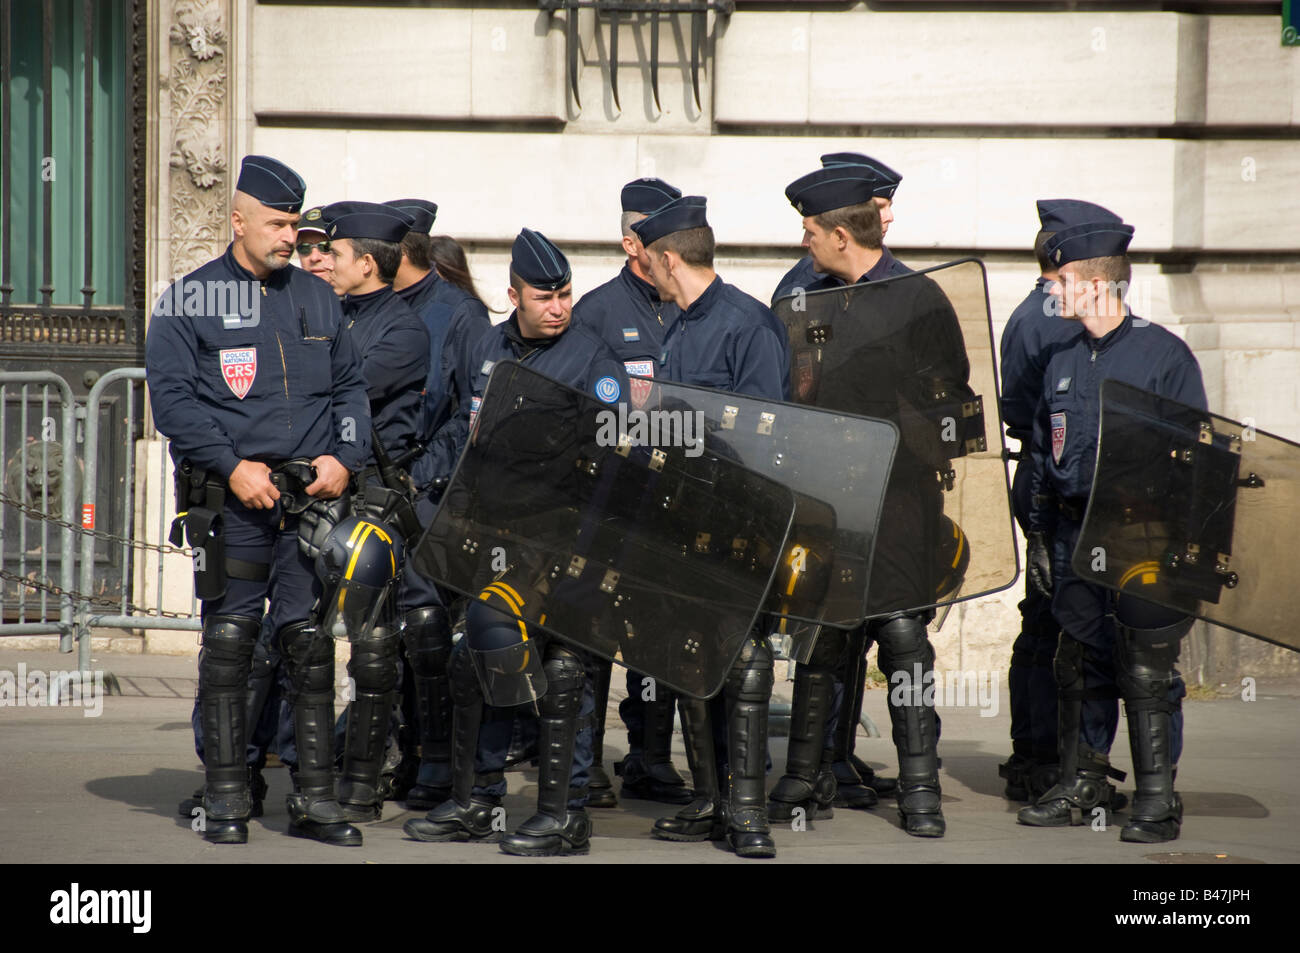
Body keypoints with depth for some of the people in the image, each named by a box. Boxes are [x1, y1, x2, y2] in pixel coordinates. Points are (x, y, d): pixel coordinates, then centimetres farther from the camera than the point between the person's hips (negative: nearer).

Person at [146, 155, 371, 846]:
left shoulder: (316, 297, 15)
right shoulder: (191, 301, 2)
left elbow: (350, 385, 18)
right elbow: (172, 398, -5)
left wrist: (344, 458, 1)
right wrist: (233, 466, -14)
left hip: (311, 499, 3)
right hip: (231, 503, -3)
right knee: (229, 641, -3)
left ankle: (314, 796, 6)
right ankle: (225, 797, 5)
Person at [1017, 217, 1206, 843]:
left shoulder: (1164, 355, -5)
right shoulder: (1063, 362, 13)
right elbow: (1041, 455, 19)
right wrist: (1039, 534, 14)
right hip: (1075, 538, 6)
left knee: (1146, 673, -4)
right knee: (1079, 667, 8)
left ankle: (1157, 798, 3)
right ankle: (1082, 786, 18)